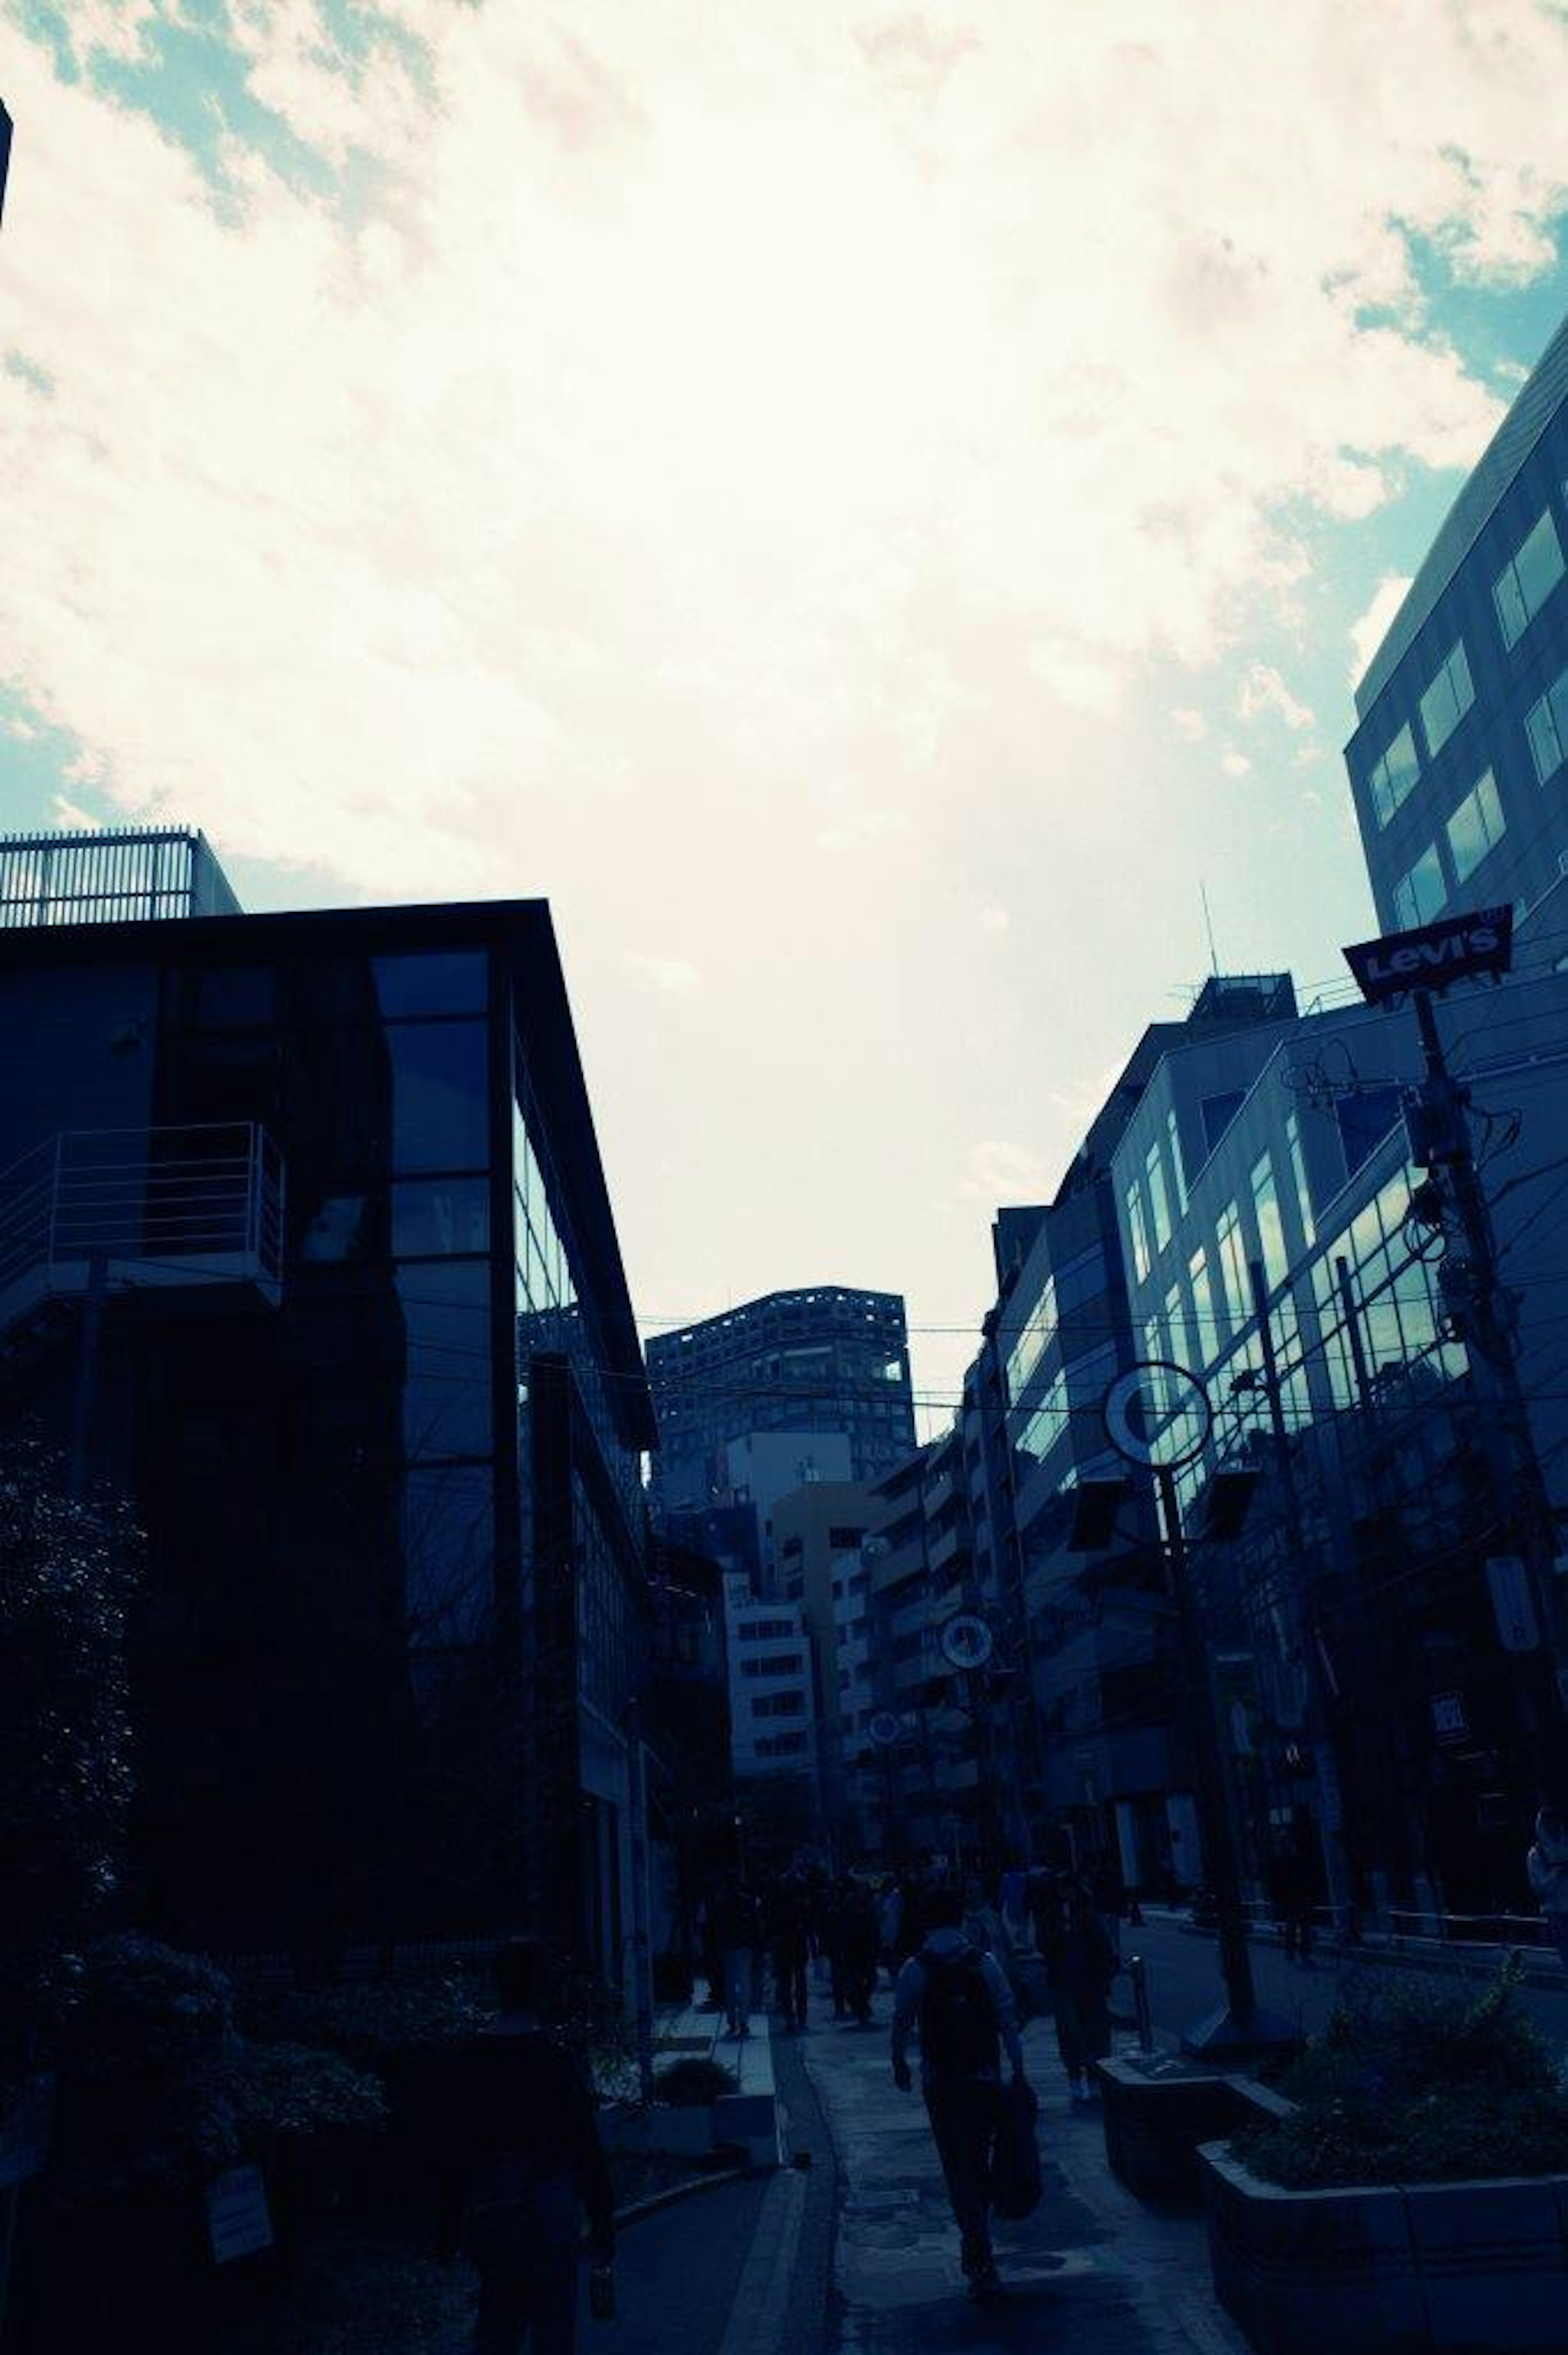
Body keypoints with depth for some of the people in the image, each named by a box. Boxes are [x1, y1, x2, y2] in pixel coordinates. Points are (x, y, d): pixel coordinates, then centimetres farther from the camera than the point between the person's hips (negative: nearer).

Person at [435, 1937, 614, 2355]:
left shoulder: (464, 2062, -3)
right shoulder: (558, 2062, -14)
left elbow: (452, 2155, 3)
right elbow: (586, 2152, -9)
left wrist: (450, 2230, 13)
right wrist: (603, 2227, 0)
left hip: (485, 2214, 4)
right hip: (547, 2211, -4)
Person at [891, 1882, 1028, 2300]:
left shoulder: (915, 1970, -9)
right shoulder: (985, 1963, -4)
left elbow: (902, 2022, -2)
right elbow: (1009, 2020, -4)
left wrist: (899, 2063, 14)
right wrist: (1018, 2071, 3)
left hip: (941, 2083, -2)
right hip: (986, 2080, 2)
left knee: (959, 2171, 4)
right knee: (979, 2164, 20)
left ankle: (983, 2267, -1)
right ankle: (974, 2246, 32)